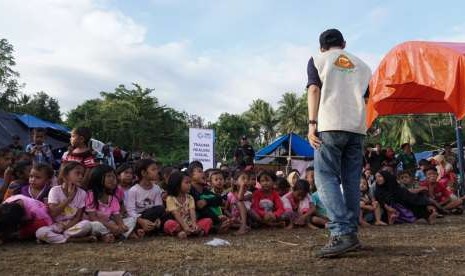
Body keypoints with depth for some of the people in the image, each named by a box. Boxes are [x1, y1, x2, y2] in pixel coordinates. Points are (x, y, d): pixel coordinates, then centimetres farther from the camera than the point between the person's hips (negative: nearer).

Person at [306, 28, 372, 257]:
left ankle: (341, 234, -20)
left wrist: (312, 123, -5)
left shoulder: (317, 60, 12)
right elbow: (364, 97, 17)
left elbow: (314, 90, 0)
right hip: (357, 127, 4)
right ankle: (351, 233, 6)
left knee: (326, 178, -7)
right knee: (352, 181, 6)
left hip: (330, 125, -4)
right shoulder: (361, 64, 23)